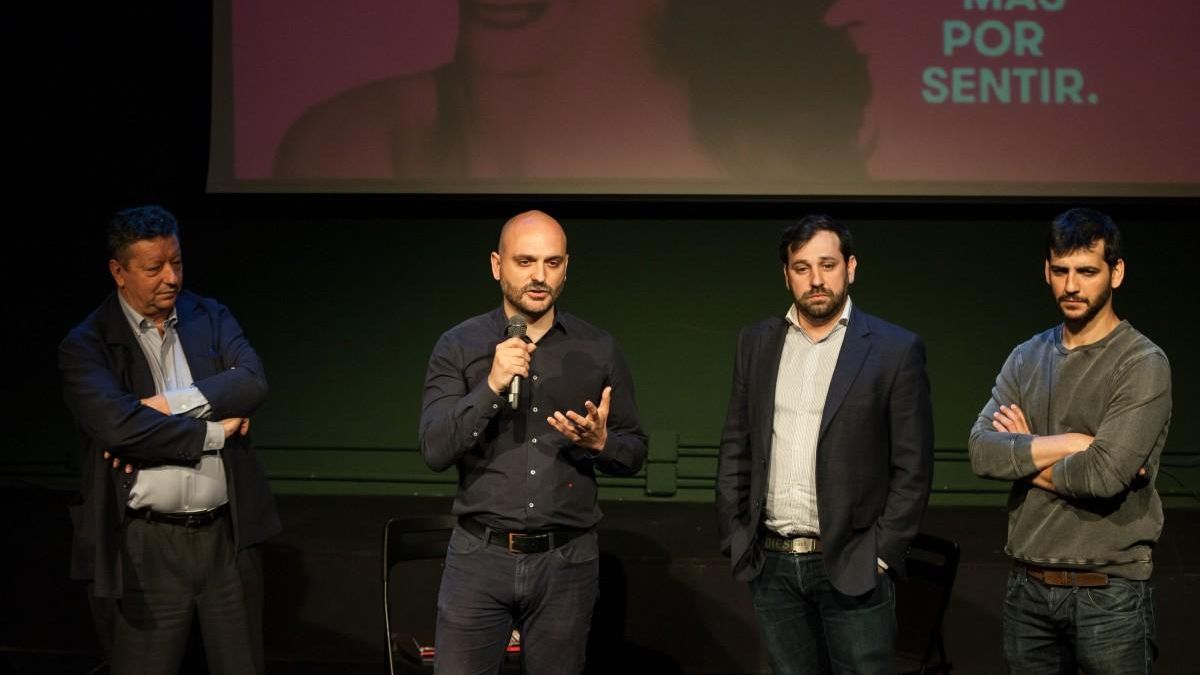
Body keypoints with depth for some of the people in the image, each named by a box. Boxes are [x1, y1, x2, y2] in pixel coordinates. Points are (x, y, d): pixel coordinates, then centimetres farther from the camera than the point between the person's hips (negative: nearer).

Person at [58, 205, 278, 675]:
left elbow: (253, 381, -9)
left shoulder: (211, 318, 8)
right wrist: (214, 431, -12)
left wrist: (167, 404, -18)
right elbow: (117, 426, -20)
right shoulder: (86, 346, -4)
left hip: (229, 532, 4)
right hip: (149, 545, -3)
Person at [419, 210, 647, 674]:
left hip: (567, 561, 1)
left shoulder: (599, 350, 4)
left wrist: (600, 443, -13)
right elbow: (434, 450, -9)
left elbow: (635, 452, 9)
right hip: (479, 556, -1)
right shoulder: (458, 346, -1)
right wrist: (491, 386, -20)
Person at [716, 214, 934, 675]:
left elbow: (912, 468, -4)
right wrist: (734, 538, 6)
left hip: (852, 567, -3)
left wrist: (882, 553, -8)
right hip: (771, 566, 4)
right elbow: (735, 450, 12)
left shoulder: (895, 350, -4)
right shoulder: (756, 343, 9)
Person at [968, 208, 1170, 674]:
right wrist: (1070, 443, -16)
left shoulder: (1143, 365, -10)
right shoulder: (1027, 358, 8)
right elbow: (981, 452, -6)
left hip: (1108, 592, -5)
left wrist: (1023, 458, -5)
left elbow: (1104, 475, -20)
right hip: (1028, 586, 5)